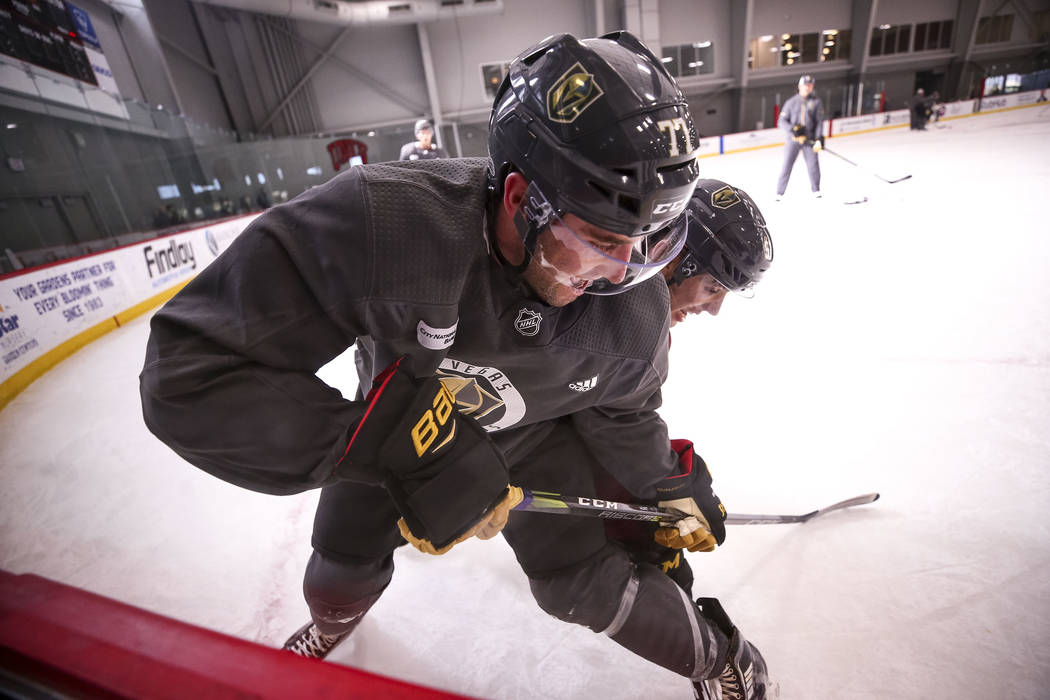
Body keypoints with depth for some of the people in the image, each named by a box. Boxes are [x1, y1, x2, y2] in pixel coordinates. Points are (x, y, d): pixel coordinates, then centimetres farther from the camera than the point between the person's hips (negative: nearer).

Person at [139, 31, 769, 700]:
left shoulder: (634, 307, -26)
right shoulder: (380, 221, -41)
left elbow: (623, 412, -5)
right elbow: (193, 368, -38)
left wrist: (671, 487, -1)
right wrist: (393, 448, -45)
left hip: (535, 435, 1)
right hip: (400, 422, 1)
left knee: (591, 580, -2)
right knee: (345, 570, 18)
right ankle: (333, 622, 62)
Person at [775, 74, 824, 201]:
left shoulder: (816, 102, 6)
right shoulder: (791, 102, 5)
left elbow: (819, 122, 1)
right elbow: (781, 121, 1)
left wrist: (819, 139, -10)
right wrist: (793, 129, -16)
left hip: (809, 139, 1)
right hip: (793, 139, -1)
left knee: (813, 164, -1)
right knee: (787, 165, -7)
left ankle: (816, 190, 17)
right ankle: (779, 193, 0)